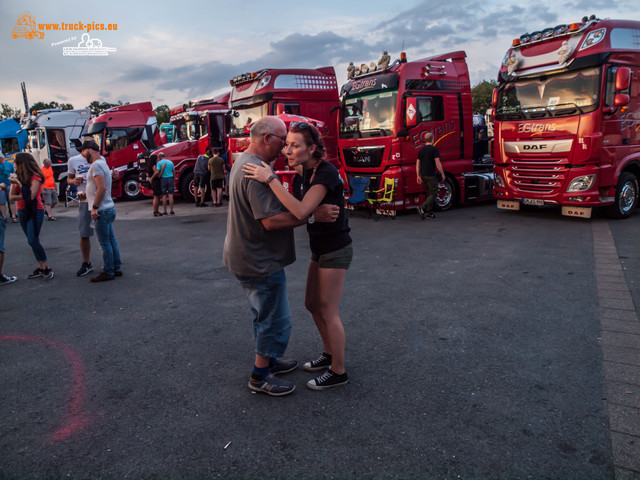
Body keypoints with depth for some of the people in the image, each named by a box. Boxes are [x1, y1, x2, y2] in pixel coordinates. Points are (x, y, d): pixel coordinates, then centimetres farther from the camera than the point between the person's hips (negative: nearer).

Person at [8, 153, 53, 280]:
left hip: (35, 211, -7)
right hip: (22, 211, 7)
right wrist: (19, 189, -13)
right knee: (32, 241, 7)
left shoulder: (35, 177, -9)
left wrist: (18, 183, -19)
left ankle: (47, 268, -5)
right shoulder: (17, 176, 8)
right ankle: (40, 268, 12)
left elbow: (31, 195, -21)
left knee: (33, 241, -12)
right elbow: (11, 196, 3)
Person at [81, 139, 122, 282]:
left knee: (104, 242, -4)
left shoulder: (96, 165, -14)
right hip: (109, 208, 10)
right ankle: (116, 268, 19)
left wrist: (95, 207, -21)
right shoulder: (102, 163, 18)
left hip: (102, 210, -10)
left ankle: (108, 272, 3)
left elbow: (102, 188, -24)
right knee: (111, 240, 13)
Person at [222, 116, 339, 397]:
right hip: (260, 261, -11)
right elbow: (271, 220, -30)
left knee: (265, 315, 25)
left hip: (245, 256, 11)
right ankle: (260, 377, 19)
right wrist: (314, 215, -27)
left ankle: (267, 360, 41)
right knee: (275, 320, 4)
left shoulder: (243, 161, 10)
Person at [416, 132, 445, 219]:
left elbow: (418, 164, 11)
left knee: (428, 193, 15)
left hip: (423, 175, 7)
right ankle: (422, 207, -20)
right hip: (431, 175, -7)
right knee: (433, 194, -3)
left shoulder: (421, 150, 10)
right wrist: (442, 174, -5)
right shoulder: (434, 149, -10)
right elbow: (437, 163, -13)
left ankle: (429, 212, 18)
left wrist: (418, 176, 14)